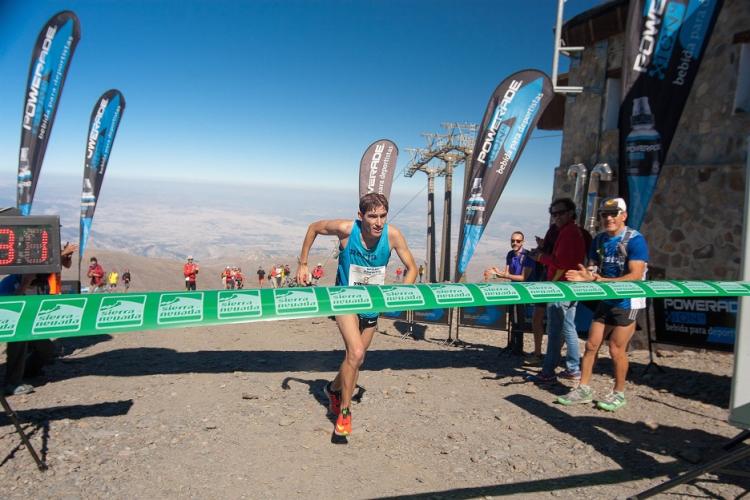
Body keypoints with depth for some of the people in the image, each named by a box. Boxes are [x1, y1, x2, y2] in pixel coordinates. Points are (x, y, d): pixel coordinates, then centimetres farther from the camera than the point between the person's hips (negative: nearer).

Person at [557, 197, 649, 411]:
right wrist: (586, 276, -16)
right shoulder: (600, 239, 6)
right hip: (606, 300, 6)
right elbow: (593, 268, 8)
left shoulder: (635, 240, -14)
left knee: (616, 349, -1)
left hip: (627, 302, -6)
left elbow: (636, 276, -21)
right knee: (591, 345, 6)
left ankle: (619, 394, 17)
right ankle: (583, 389, 16)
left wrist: (604, 281, -31)